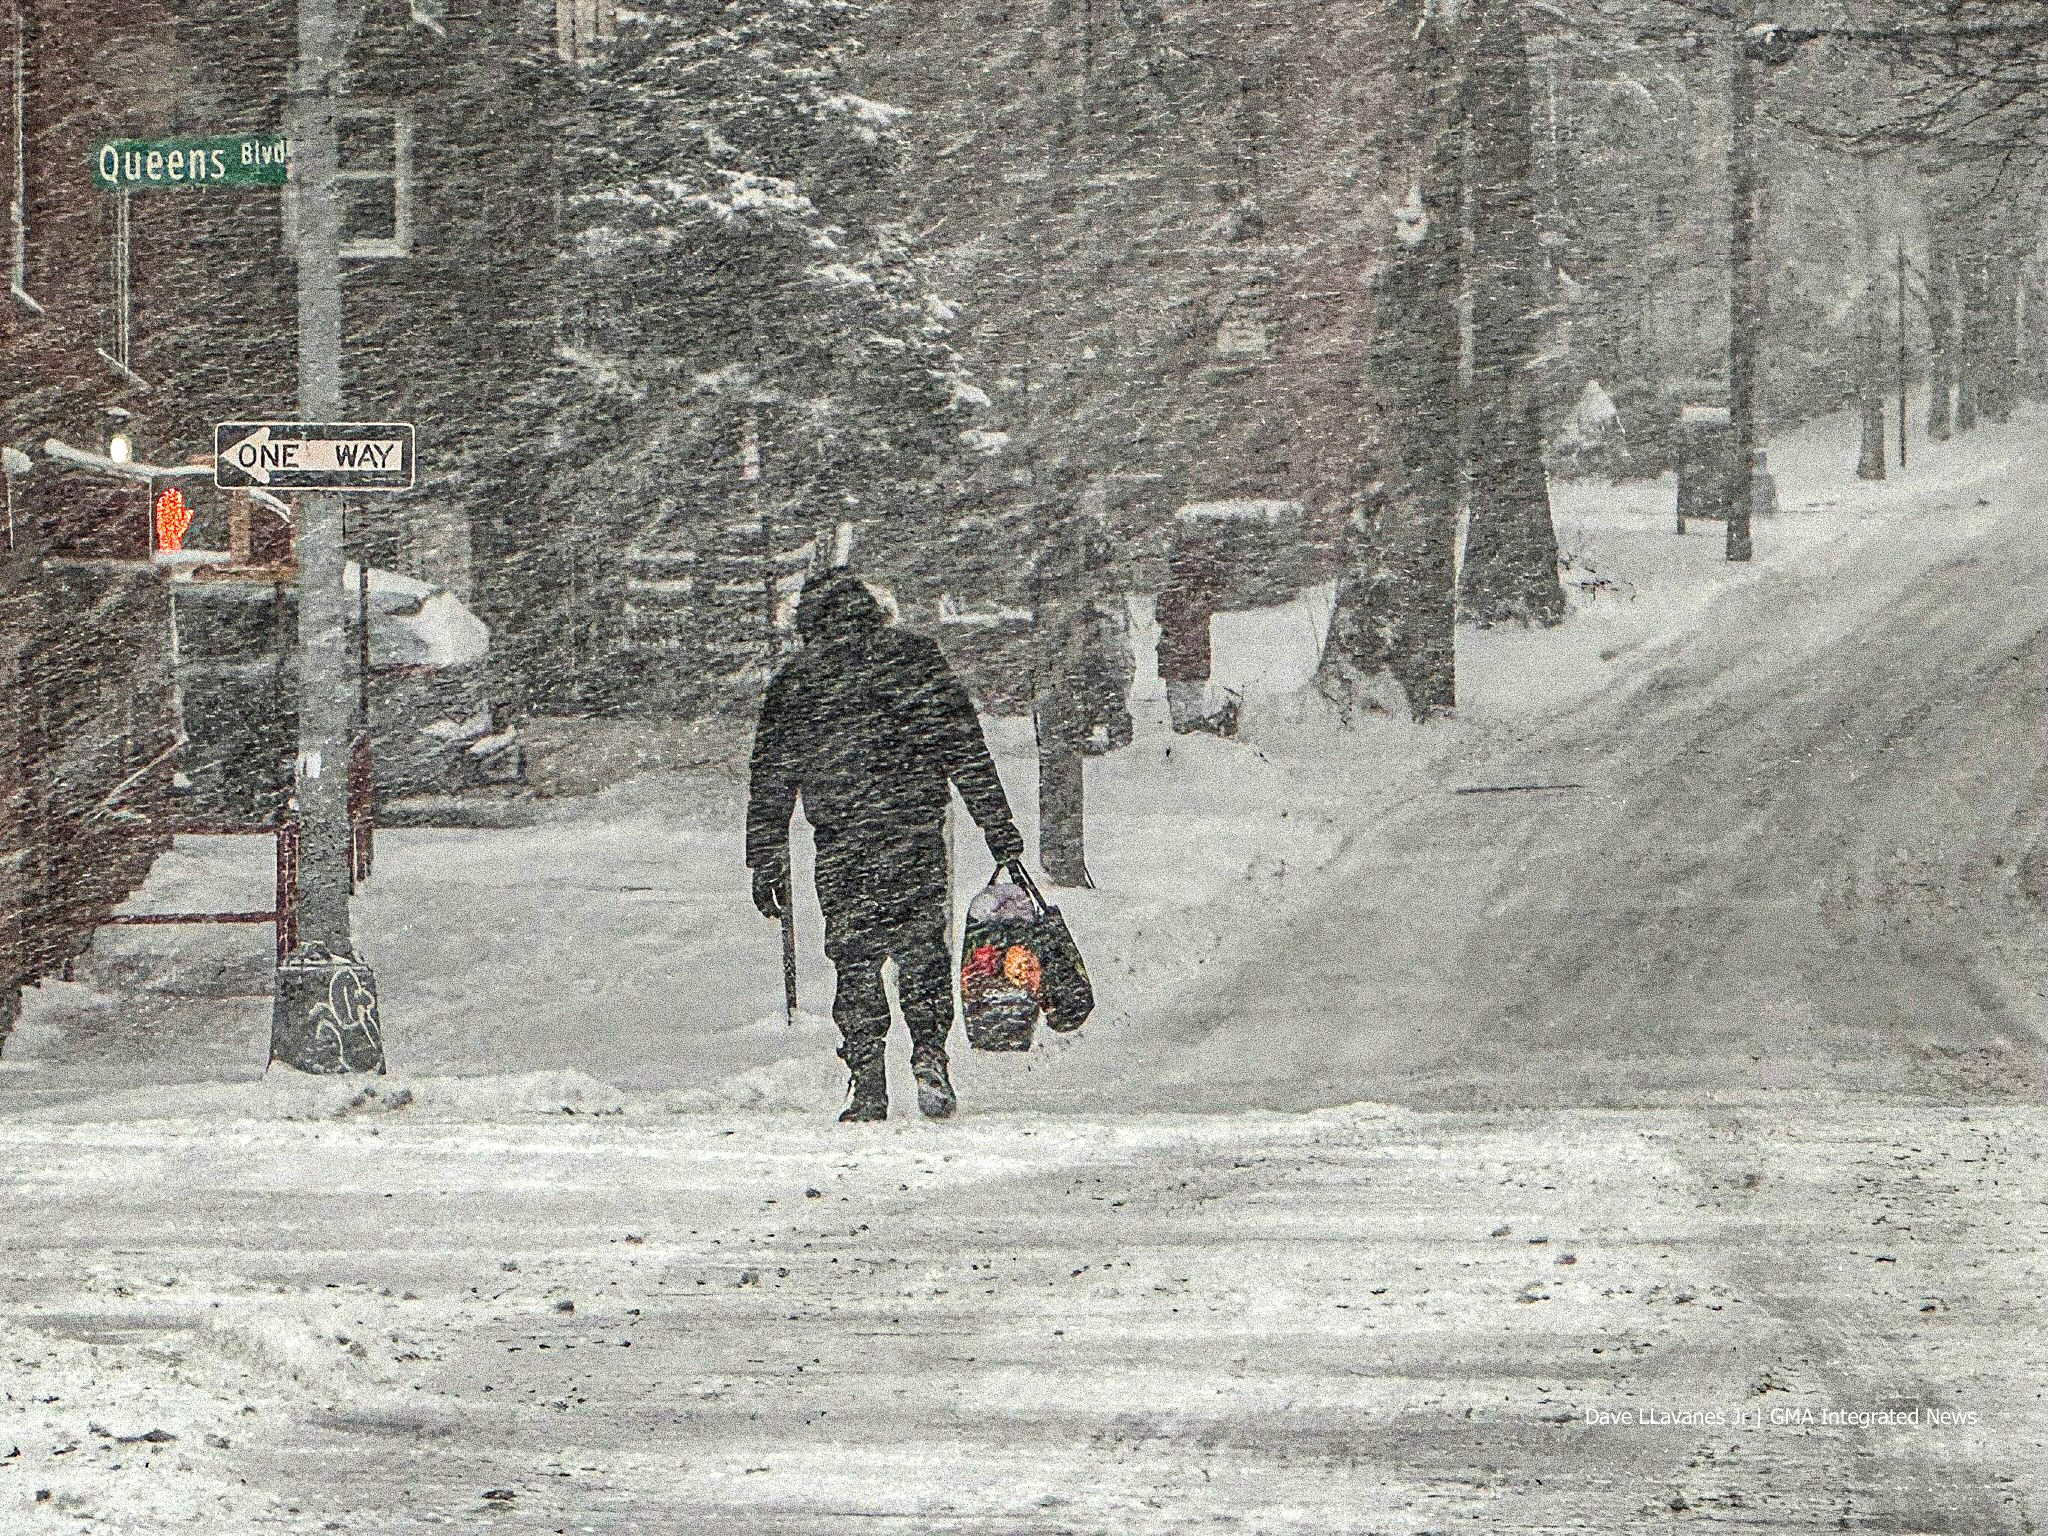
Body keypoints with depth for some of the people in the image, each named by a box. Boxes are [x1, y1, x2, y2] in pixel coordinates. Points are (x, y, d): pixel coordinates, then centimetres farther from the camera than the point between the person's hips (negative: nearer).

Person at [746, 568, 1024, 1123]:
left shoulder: (794, 680, 7)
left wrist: (766, 864, 14)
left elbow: (769, 781, 8)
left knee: (855, 964, 6)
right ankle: (929, 1057, -8)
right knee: (922, 950, 10)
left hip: (840, 848, 0)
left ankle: (867, 1087, -1)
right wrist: (1000, 827, 7)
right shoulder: (915, 656, 5)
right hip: (916, 836, 0)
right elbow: (965, 750, 4)